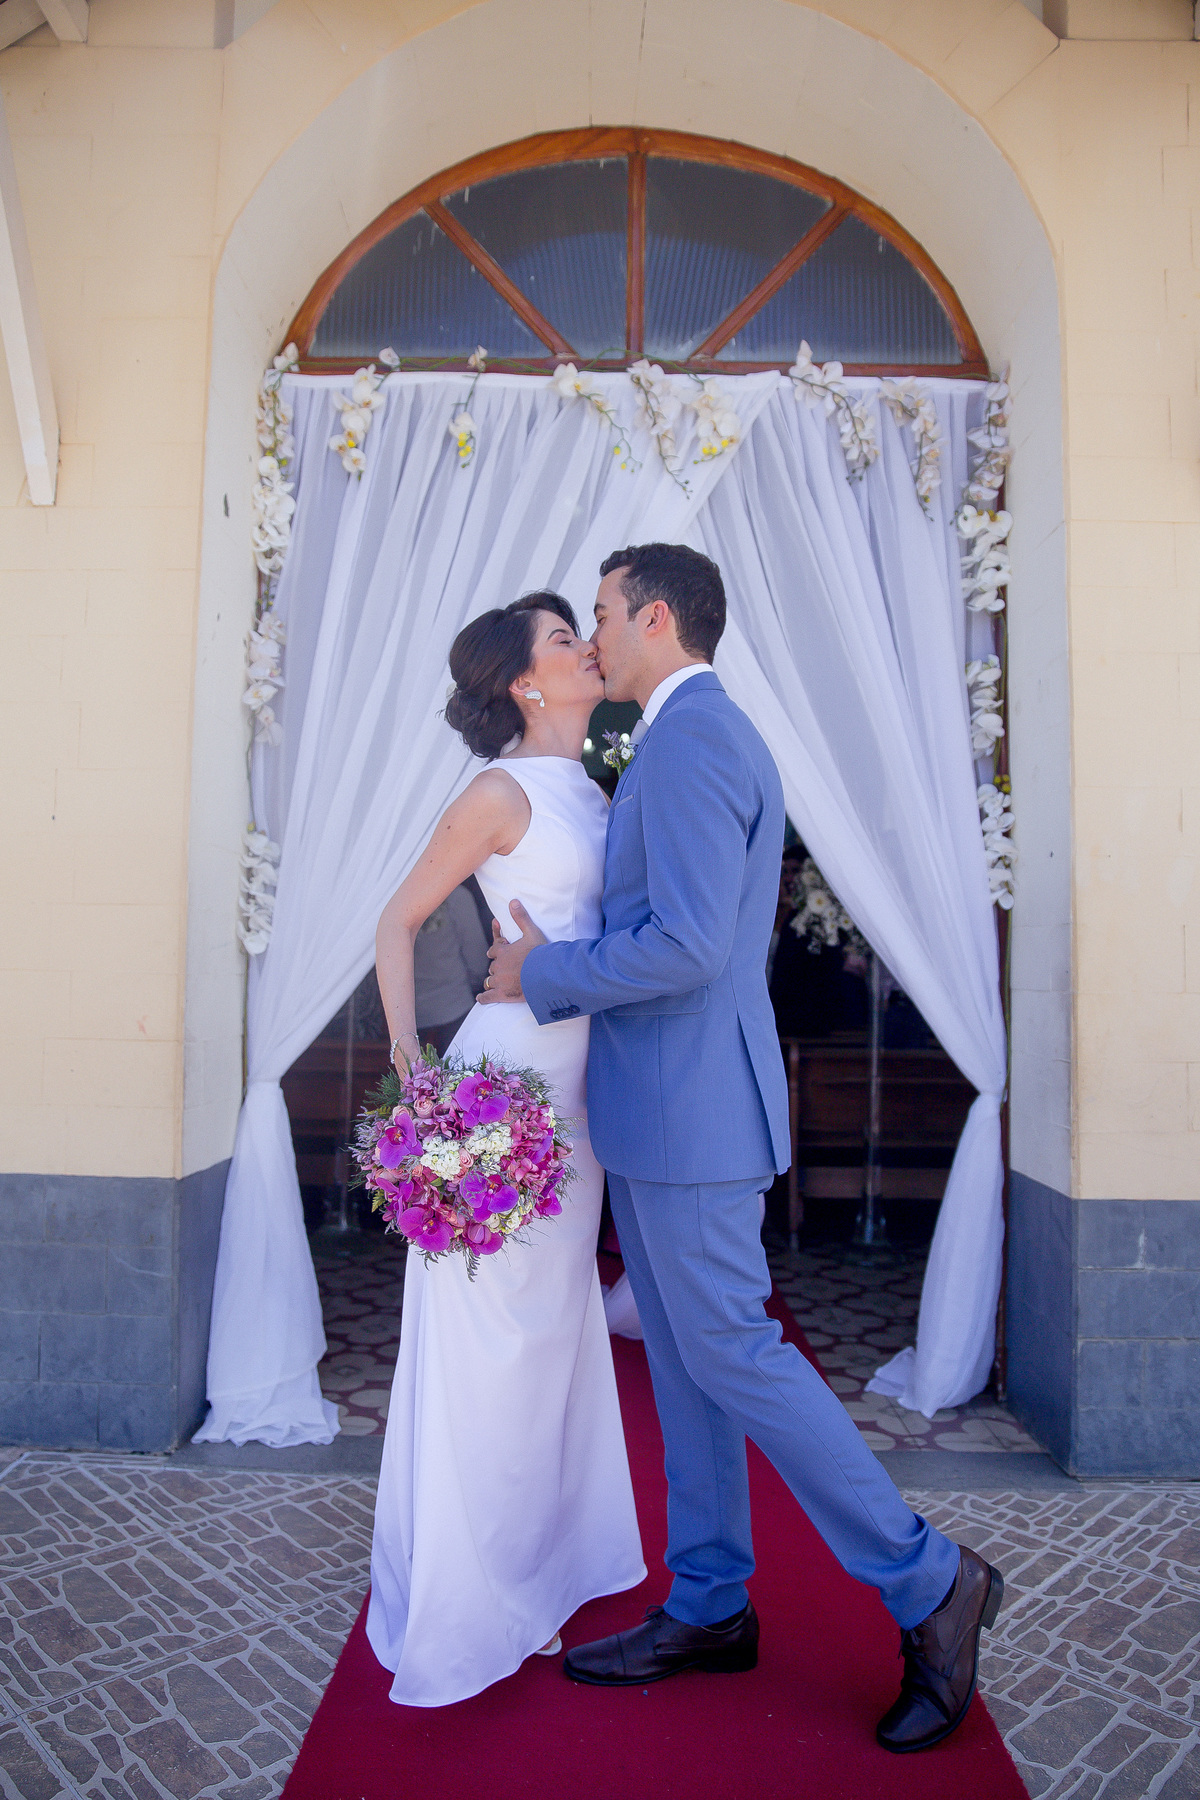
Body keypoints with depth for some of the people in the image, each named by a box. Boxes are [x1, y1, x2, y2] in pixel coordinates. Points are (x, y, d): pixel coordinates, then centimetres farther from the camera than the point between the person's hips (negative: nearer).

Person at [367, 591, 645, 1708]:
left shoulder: (591, 791, 12)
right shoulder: (502, 792, -11)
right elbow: (397, 921, -7)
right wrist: (408, 1057, -16)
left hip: (575, 1081, 8)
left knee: (557, 1316, 18)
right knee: (491, 1331, 3)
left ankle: (546, 1556, 37)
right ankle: (466, 1600, 23)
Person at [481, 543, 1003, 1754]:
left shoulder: (690, 739, -16)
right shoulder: (700, 739, 17)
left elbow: (688, 943, -25)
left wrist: (541, 973, -13)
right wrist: (553, 960, 15)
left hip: (687, 1108, -10)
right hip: (661, 1108, 10)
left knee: (731, 1354, 0)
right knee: (686, 1364, 16)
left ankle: (927, 1584, 16)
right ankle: (709, 1606, 30)